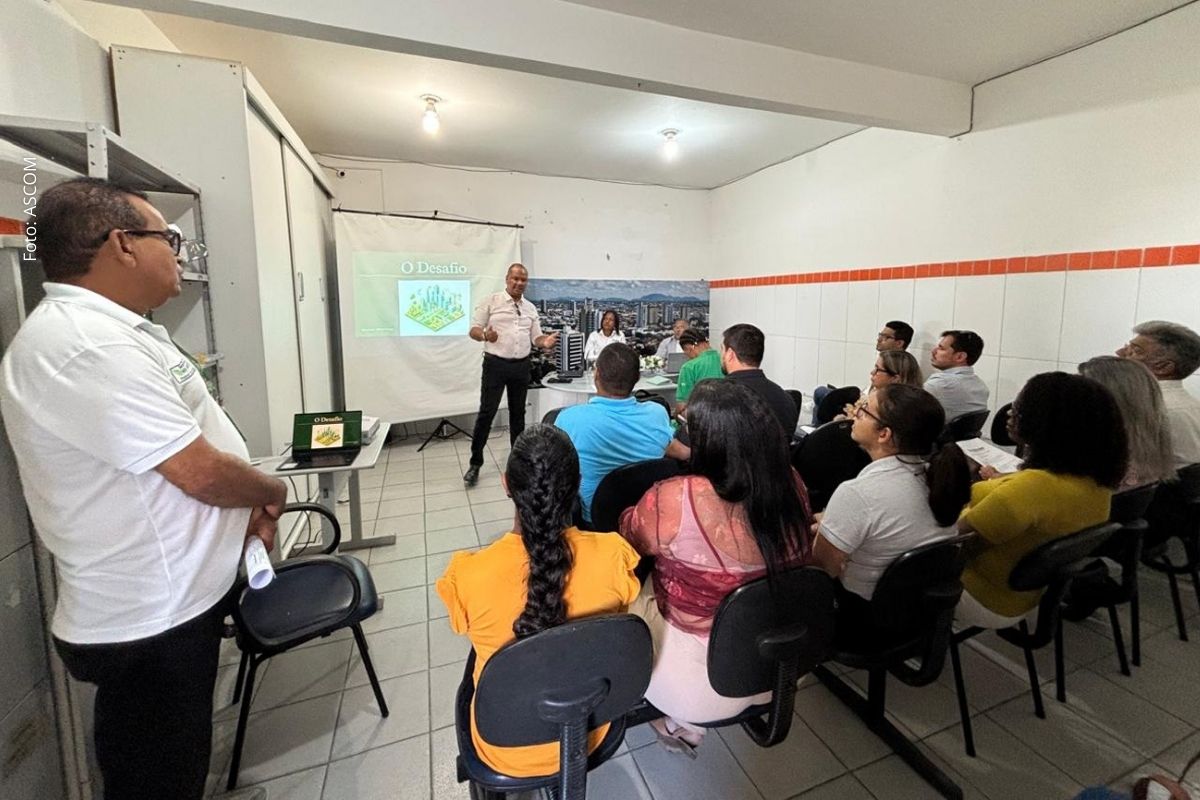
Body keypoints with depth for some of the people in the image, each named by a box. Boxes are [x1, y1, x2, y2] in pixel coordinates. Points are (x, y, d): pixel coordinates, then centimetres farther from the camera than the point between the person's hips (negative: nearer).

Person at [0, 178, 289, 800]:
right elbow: (201, 472, -26)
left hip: (164, 599, 9)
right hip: (152, 619, -9)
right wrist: (271, 492, -7)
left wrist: (243, 511, 4)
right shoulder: (88, 347, -26)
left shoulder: (103, 331, 8)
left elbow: (178, 459, 12)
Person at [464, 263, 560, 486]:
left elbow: (536, 337, 11)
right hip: (495, 364, -4)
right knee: (486, 413, -3)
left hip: (521, 366, 4)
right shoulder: (491, 301, -2)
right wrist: (485, 336, -27)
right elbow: (473, 330, -5)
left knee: (518, 412, 13)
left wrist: (545, 342, -12)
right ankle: (475, 463, 8)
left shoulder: (531, 308, 12)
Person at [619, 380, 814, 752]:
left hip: (697, 683, -5)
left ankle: (678, 723, 27)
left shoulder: (675, 499, -32)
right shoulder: (792, 487, -15)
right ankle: (681, 720, 28)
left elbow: (630, 537, -11)